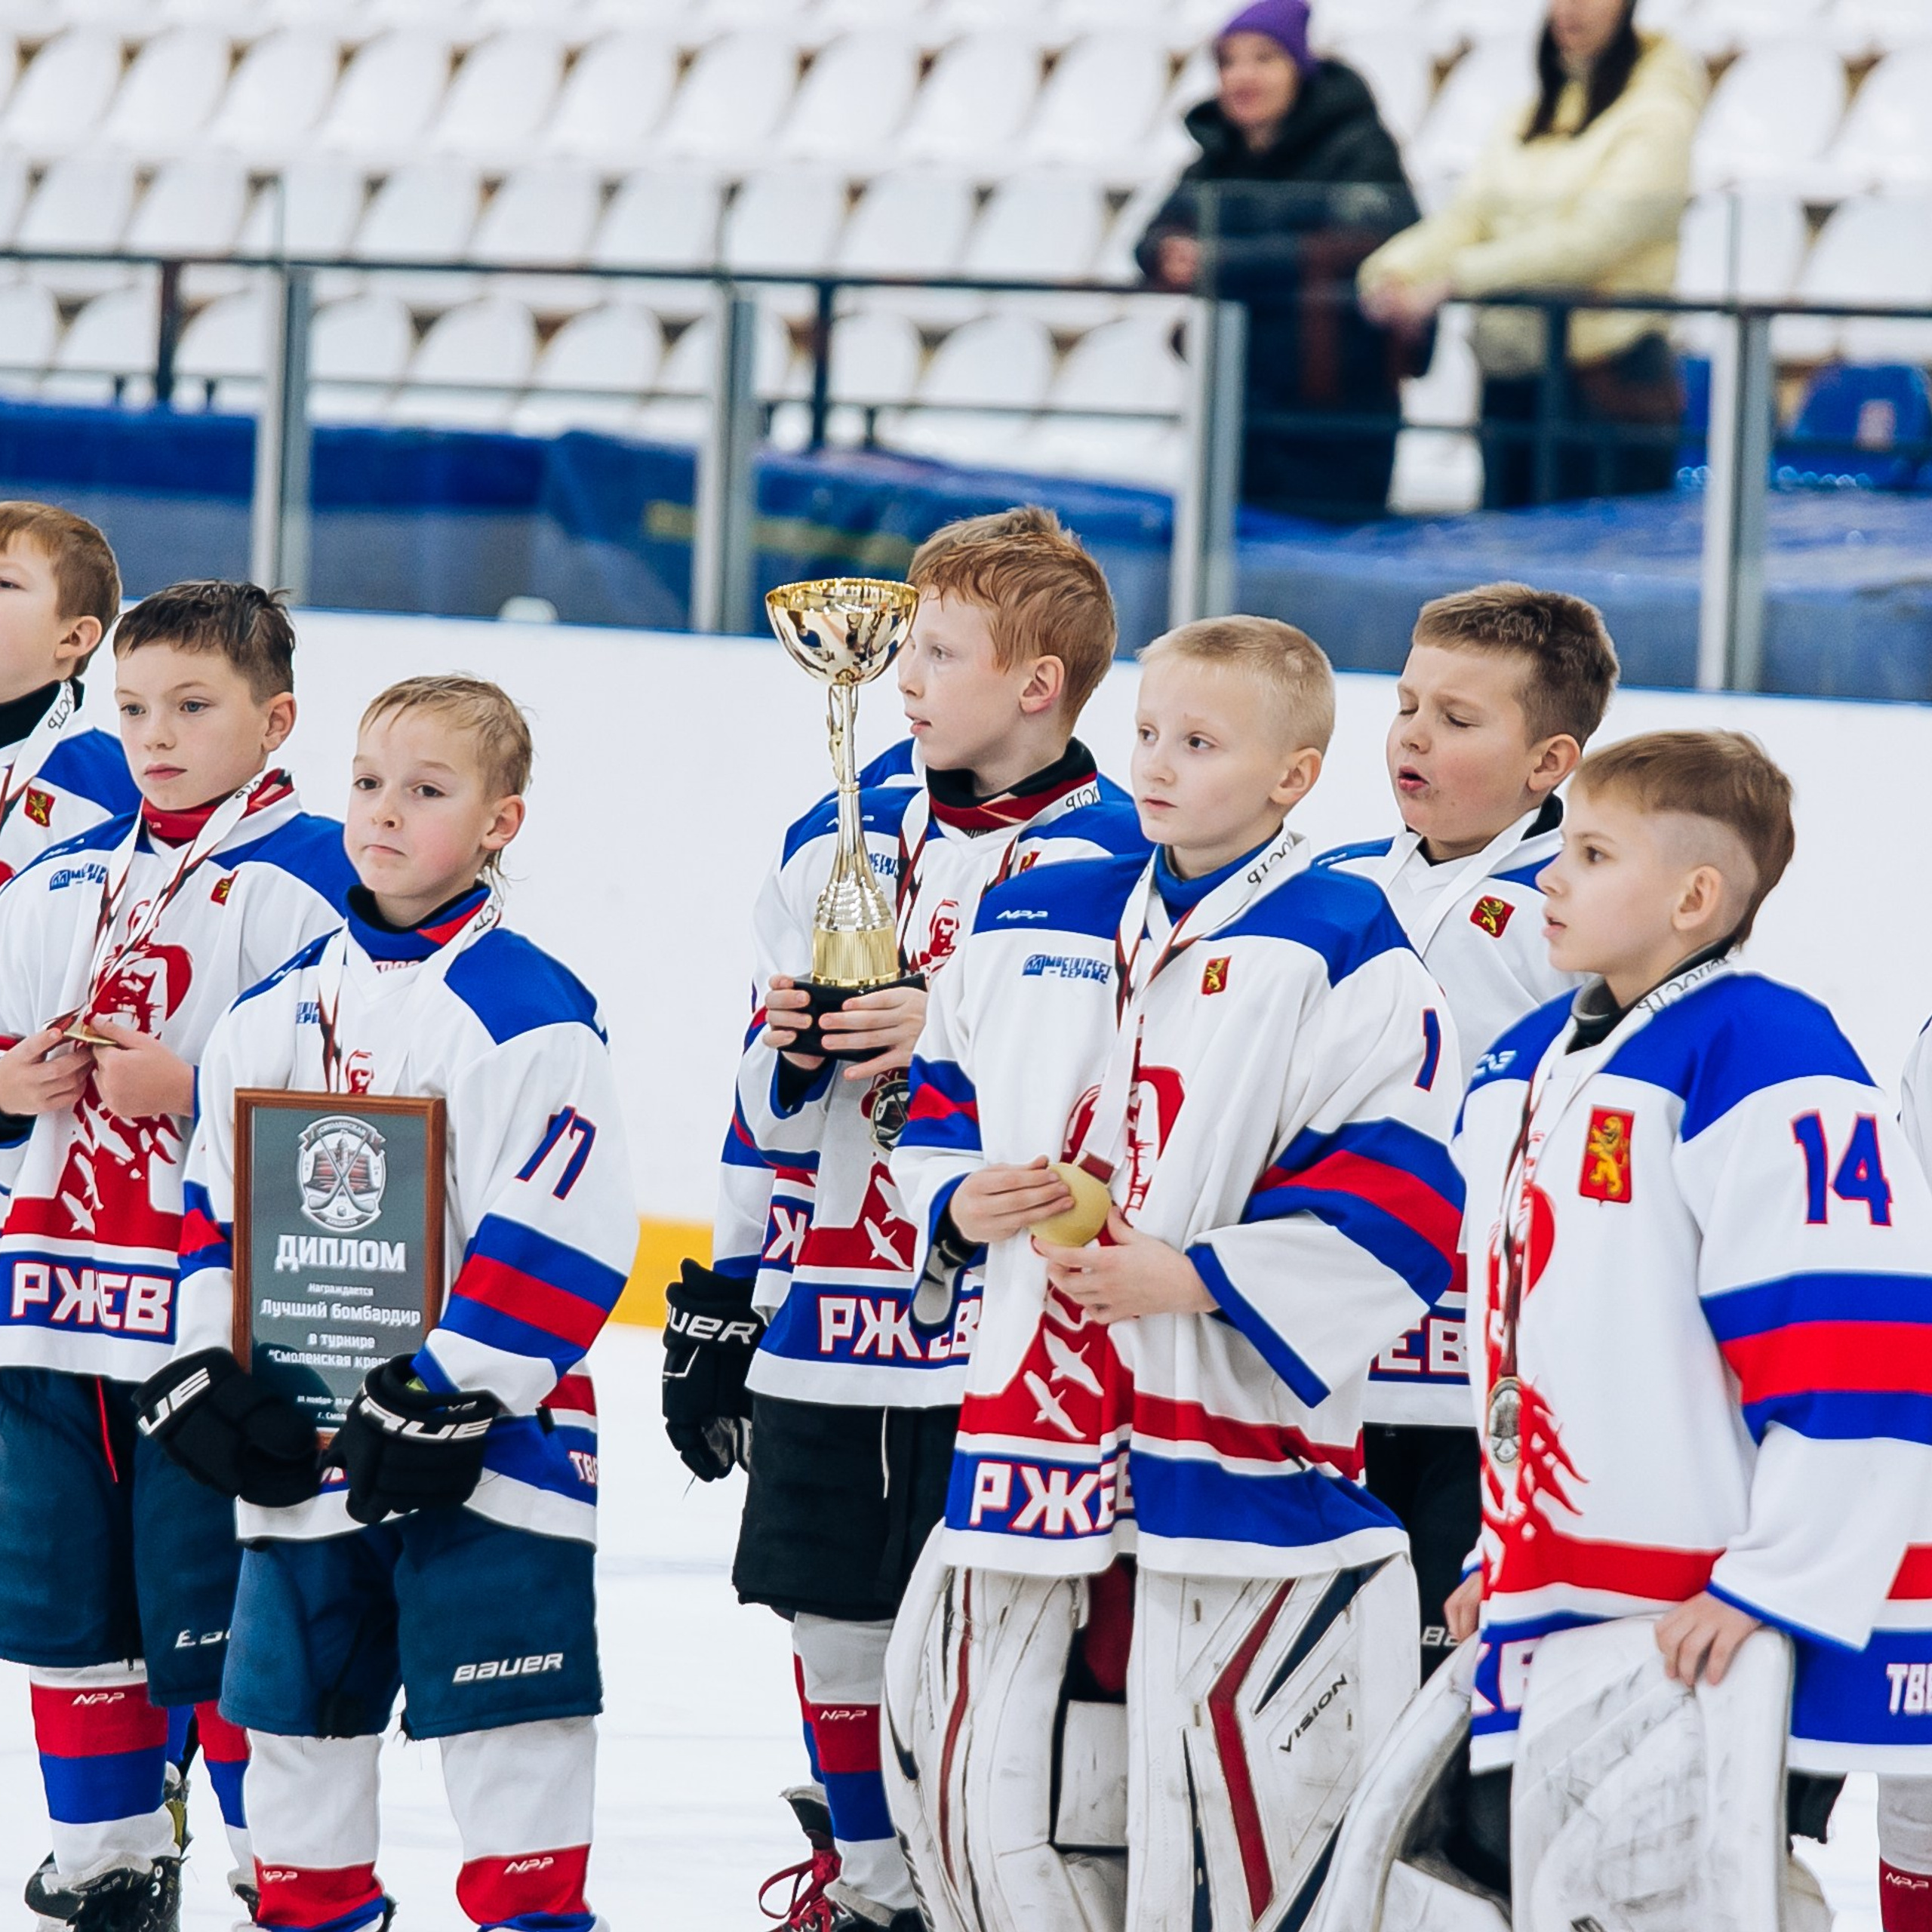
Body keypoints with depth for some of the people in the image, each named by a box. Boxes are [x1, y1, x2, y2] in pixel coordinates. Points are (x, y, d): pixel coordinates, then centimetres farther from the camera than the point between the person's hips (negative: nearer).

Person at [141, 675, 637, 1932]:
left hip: (484, 1451, -6)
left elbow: (562, 1228, -15)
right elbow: (216, 1214, 14)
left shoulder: (526, 1011, -10)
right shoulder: (275, 1014, 10)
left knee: (508, 1730, -4)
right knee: (298, 1709, 13)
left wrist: (454, 1392, -18)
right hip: (306, 1451, 6)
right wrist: (207, 1372, 2)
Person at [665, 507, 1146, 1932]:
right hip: (825, 1329, 6)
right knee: (838, 1621, 13)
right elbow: (768, 1112, 19)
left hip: (998, 1329, -6)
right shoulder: (847, 844, 12)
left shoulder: (1111, 857, -9)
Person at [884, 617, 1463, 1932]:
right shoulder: (1033, 925, 12)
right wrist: (961, 1202, 0)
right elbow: (941, 1098, 23)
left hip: (1238, 1454, -6)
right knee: (977, 1777, 9)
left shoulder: (1344, 955, -7)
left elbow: (1400, 1194, -13)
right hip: (1032, 1432, 6)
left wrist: (1197, 1279, -18)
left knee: (1217, 1804, -7)